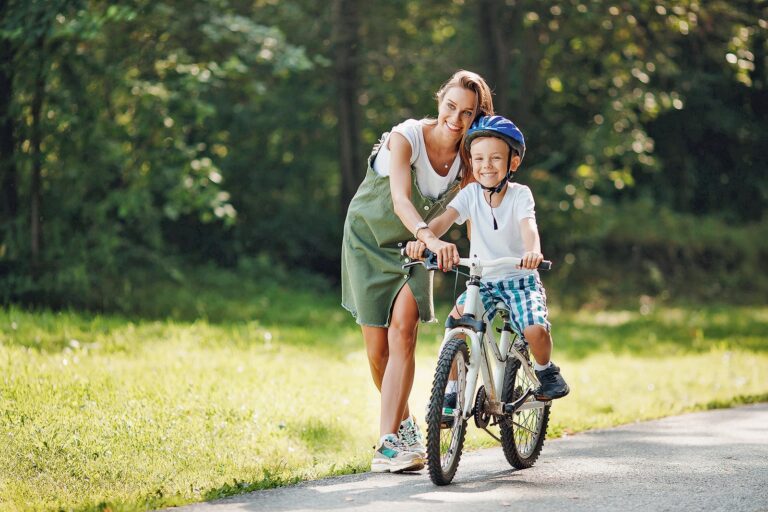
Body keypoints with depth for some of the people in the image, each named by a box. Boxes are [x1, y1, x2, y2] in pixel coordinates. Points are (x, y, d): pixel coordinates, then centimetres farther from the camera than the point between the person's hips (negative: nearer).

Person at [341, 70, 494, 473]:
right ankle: (404, 424, 26)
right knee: (377, 349, -1)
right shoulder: (406, 137, -25)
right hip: (369, 239, -2)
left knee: (402, 330, -20)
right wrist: (430, 239, -57)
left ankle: (388, 443, -23)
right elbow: (400, 200, -39)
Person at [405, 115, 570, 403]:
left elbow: (528, 226, -28)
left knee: (535, 330, -25)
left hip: (520, 279, -2)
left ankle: (545, 370, 8)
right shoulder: (471, 194, -4)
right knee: (457, 319, -22)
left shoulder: (520, 195, -10)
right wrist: (422, 237, -41)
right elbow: (444, 219, -19)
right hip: (483, 281, 3)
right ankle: (452, 387, -7)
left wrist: (532, 251, -52)